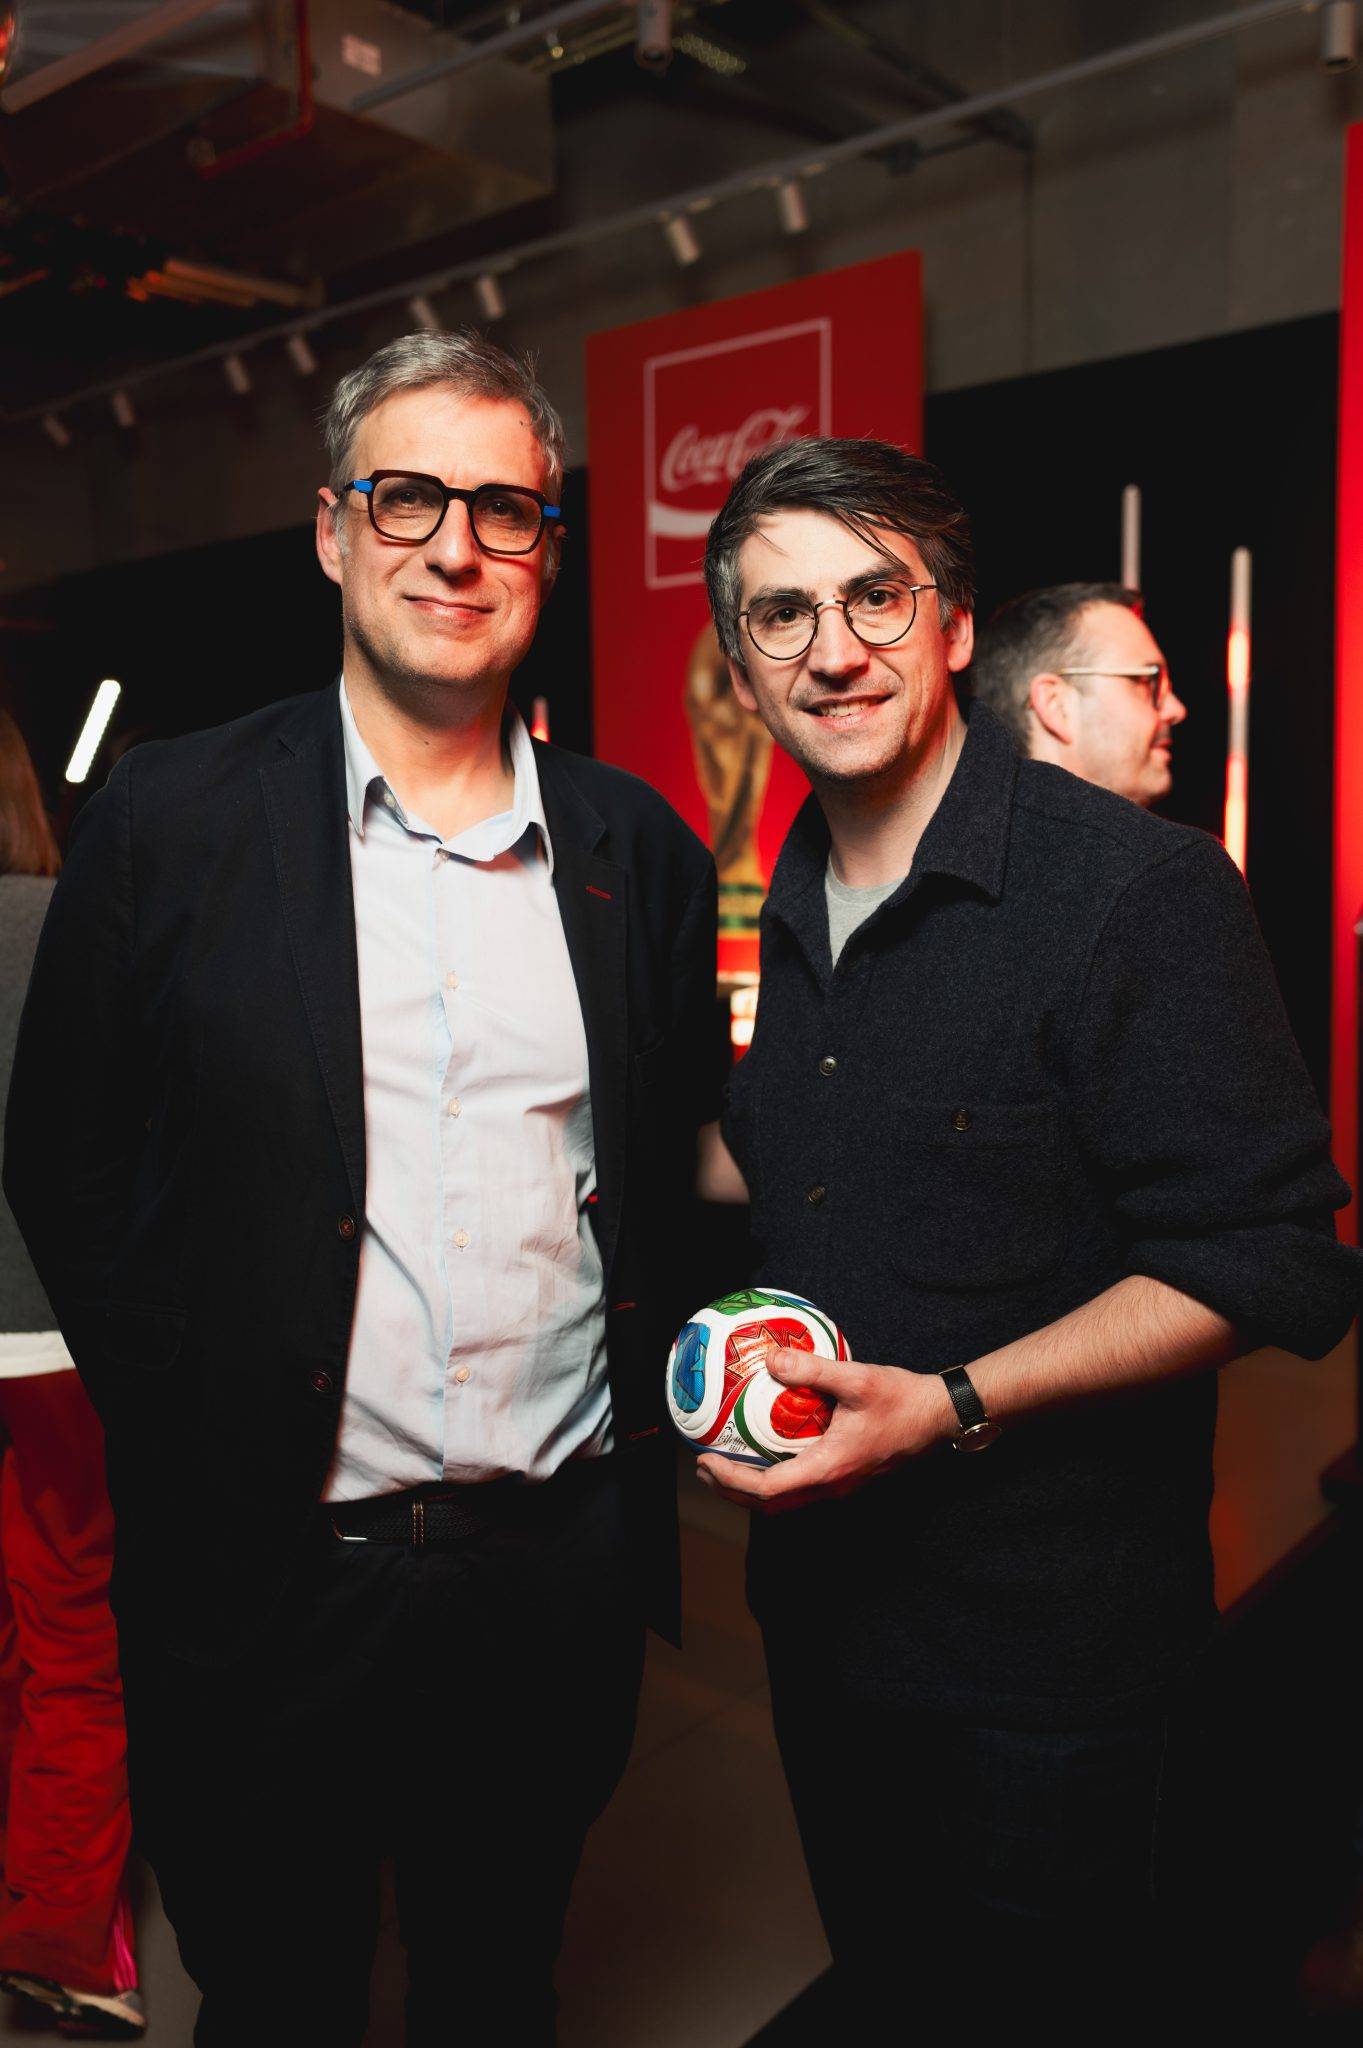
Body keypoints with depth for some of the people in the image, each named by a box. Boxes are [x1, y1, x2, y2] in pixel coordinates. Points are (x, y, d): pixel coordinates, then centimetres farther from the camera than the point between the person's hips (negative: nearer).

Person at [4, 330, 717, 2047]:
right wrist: (185, 1437, -4)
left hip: (561, 1572, 3)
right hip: (269, 1577, -2)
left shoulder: (639, 847, 2)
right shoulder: (167, 824, -6)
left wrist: (644, 1426, 3)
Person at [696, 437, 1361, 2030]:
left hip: (1042, 1640, -6)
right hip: (816, 1596, 7)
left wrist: (955, 1404, -26)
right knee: (880, 1988, 26)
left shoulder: (1140, 892, -18)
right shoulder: (790, 914, 6)